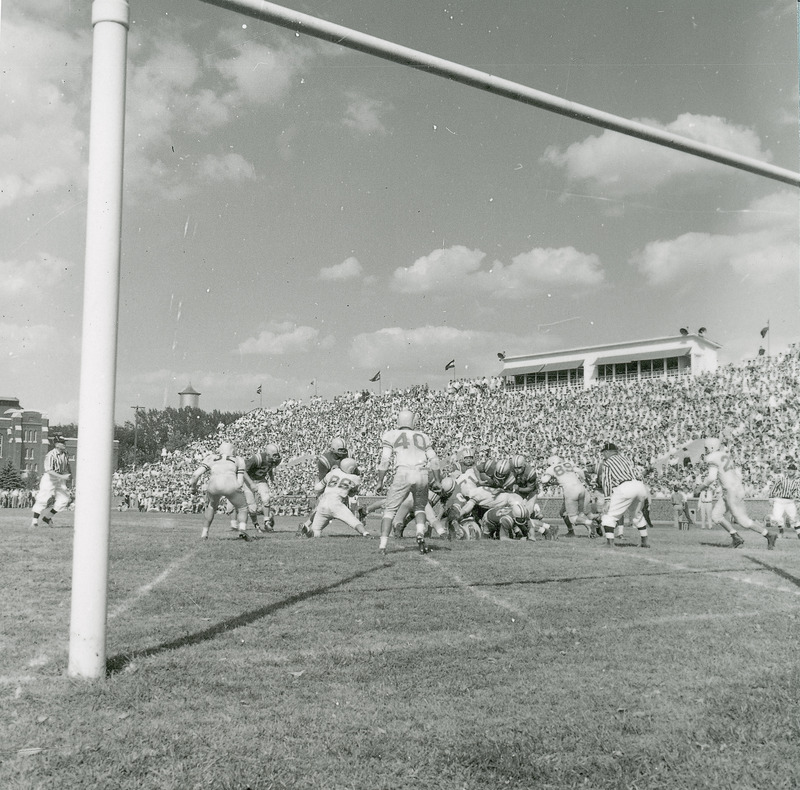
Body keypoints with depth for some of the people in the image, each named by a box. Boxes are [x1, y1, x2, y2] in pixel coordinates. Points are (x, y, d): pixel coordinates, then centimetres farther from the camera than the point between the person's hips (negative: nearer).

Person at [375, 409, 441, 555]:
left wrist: (380, 481, 8)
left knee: (390, 509, 8)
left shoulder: (391, 436, 12)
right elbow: (434, 460, 19)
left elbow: (385, 460, 3)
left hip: (403, 473, -3)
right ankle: (420, 534, -2)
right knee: (420, 507, 24)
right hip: (422, 474, 3)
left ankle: (383, 545, -3)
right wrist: (438, 481, 24)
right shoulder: (422, 437, 22)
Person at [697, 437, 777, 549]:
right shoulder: (726, 457, 15)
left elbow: (712, 477, -20)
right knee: (716, 515, 11)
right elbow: (738, 474, 18)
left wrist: (703, 485, -2)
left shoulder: (713, 458, -13)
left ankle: (769, 535, 2)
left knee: (742, 520, -3)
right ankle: (736, 537, 9)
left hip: (732, 493, -10)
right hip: (738, 488, 10)